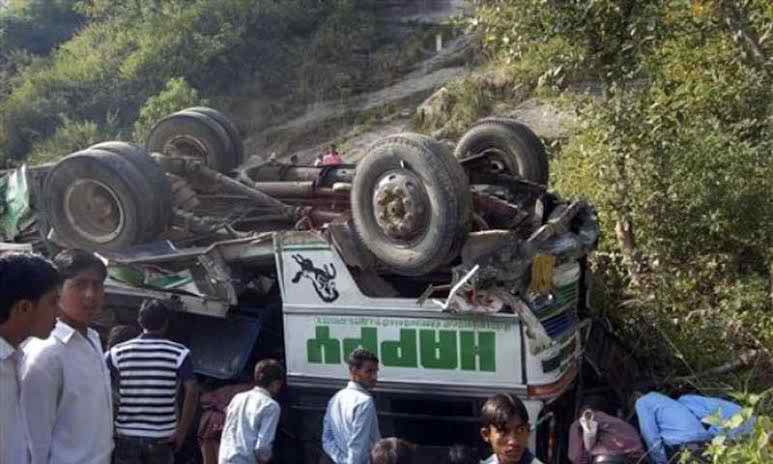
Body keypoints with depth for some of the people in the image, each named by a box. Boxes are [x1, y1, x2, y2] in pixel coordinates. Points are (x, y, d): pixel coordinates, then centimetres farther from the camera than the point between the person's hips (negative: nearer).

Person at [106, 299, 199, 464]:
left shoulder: (118, 353, 2)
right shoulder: (179, 353, -3)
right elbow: (192, 391, -14)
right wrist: (182, 432, -7)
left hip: (127, 437, 1)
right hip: (162, 439, -1)